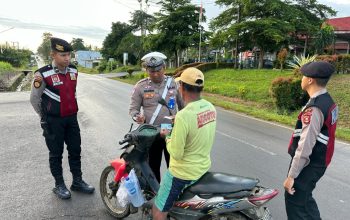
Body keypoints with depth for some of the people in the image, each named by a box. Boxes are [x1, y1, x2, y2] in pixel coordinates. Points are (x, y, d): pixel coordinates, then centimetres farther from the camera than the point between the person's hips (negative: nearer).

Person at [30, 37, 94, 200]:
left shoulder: (73, 71, 2)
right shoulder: (43, 74, -16)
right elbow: (34, 98, -5)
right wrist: (46, 117, 7)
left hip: (71, 118, 6)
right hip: (53, 121, -5)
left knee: (75, 150, 12)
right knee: (56, 154, 8)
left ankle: (77, 181, 27)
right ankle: (59, 185, 24)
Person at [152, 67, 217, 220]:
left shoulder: (183, 116, -30)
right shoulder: (211, 107, -5)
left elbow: (176, 154, -24)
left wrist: (167, 137, -7)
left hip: (183, 173, -8)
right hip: (204, 167, 8)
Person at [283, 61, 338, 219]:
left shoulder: (314, 109, -25)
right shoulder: (328, 101, 5)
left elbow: (305, 146, -26)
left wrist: (291, 175, -20)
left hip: (307, 165, -9)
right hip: (319, 162, 9)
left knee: (294, 202, 5)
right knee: (304, 199, 25)